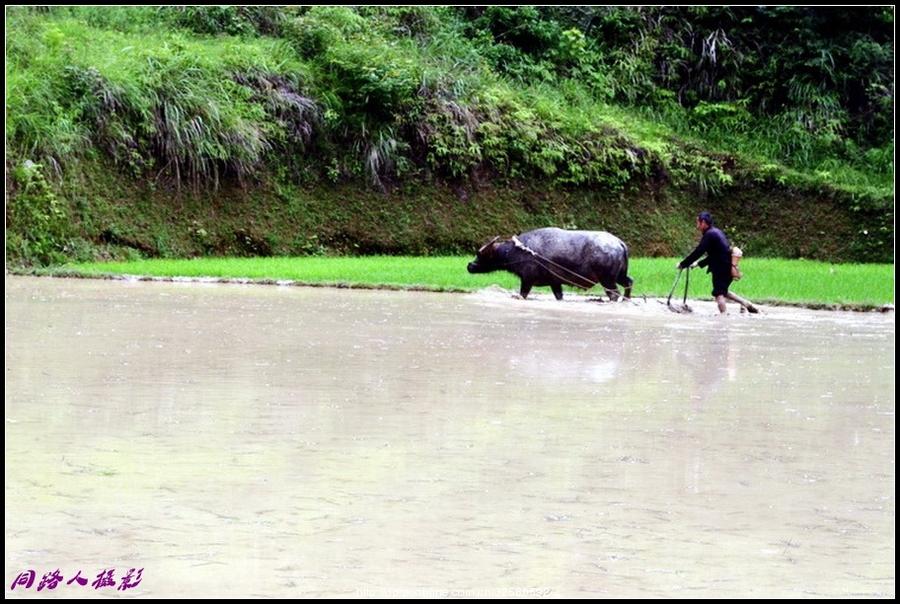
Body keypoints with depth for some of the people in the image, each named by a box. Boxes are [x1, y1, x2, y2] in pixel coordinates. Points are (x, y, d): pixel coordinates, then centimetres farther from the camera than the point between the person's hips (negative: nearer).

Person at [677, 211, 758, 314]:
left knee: (719, 294, -4)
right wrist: (698, 264, 21)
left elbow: (697, 252, -17)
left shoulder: (709, 234, -14)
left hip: (722, 269, -9)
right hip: (728, 268, 9)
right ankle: (747, 304, 21)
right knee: (723, 292, 22)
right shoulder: (716, 232, 16)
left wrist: (682, 264, -9)